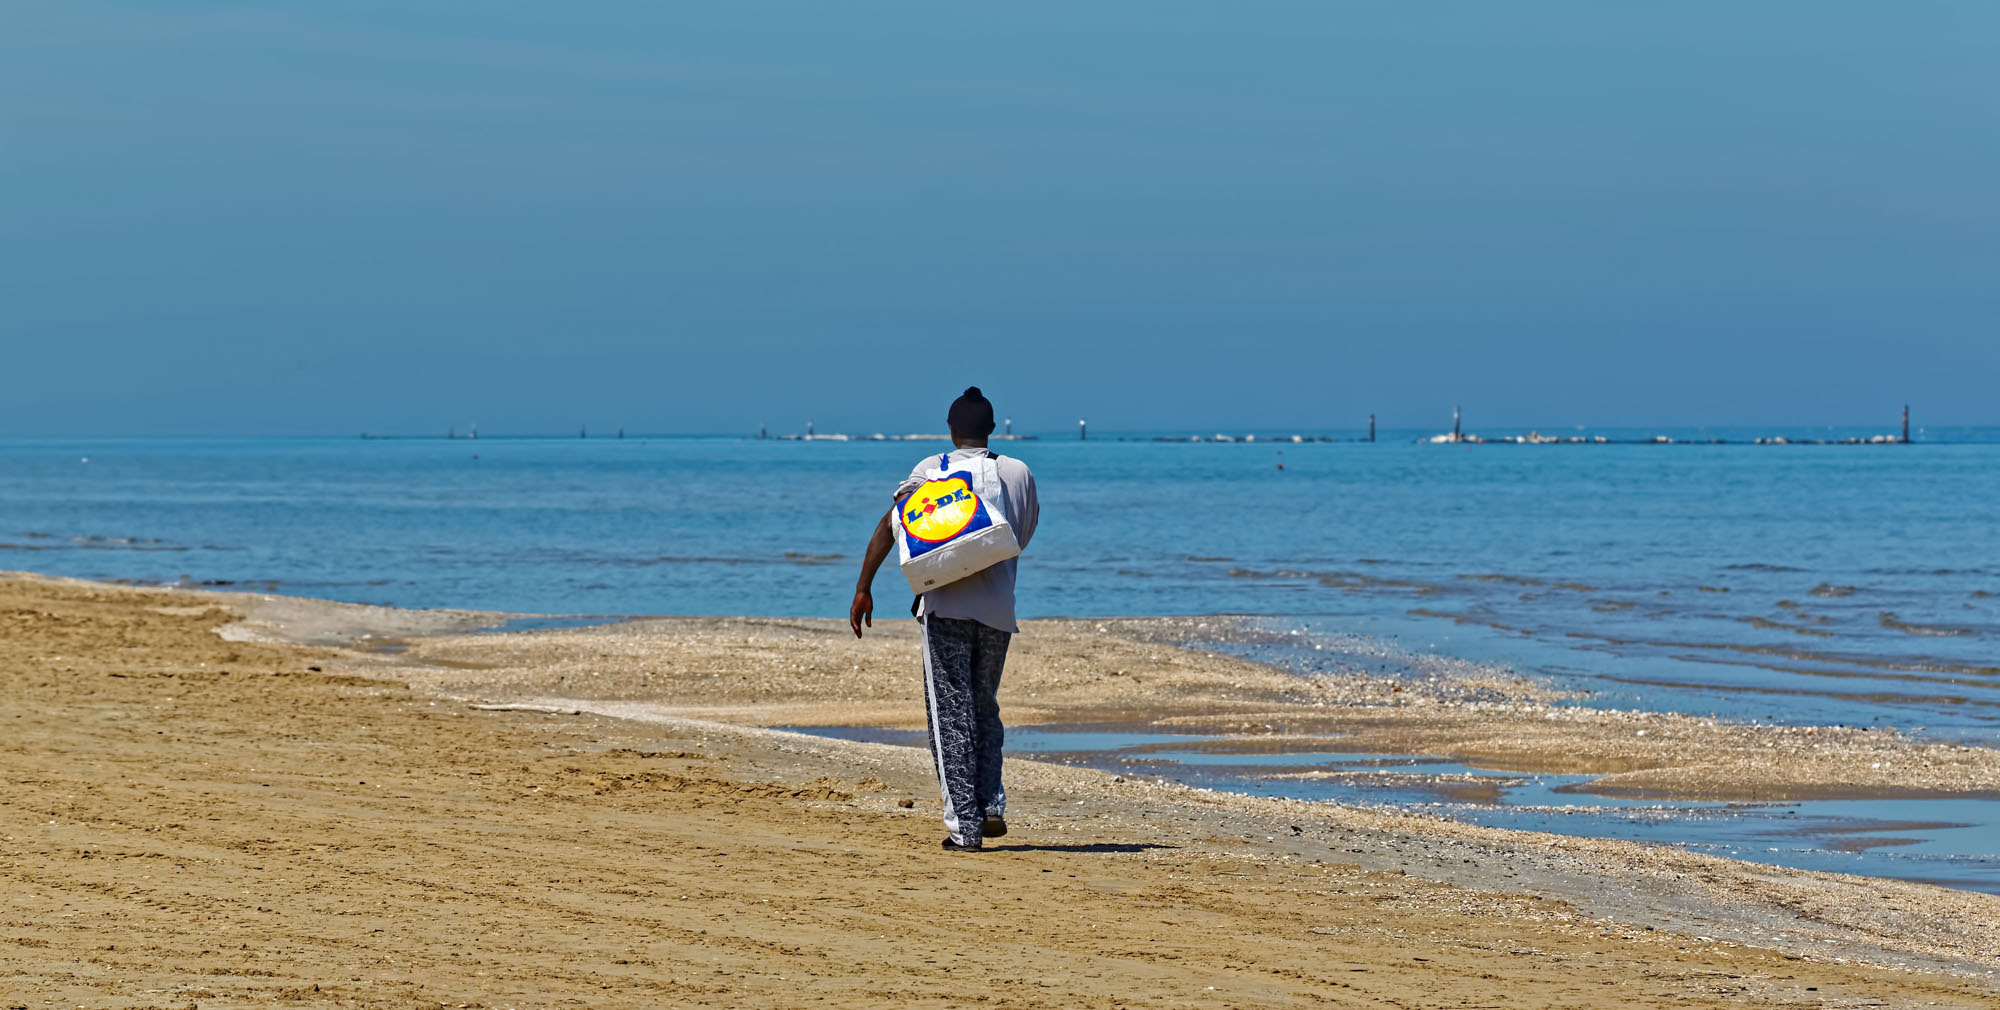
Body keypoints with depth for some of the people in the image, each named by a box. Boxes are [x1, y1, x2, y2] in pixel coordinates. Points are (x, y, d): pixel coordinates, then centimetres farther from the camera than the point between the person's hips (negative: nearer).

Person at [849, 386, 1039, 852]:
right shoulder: (1019, 473, 8)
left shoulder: (930, 470, 2)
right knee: (985, 709, 20)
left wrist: (863, 589, -5)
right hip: (999, 608, 2)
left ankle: (964, 826, -4)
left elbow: (890, 525, -6)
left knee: (952, 714, 1)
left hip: (946, 607, -2)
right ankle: (992, 808, 7)